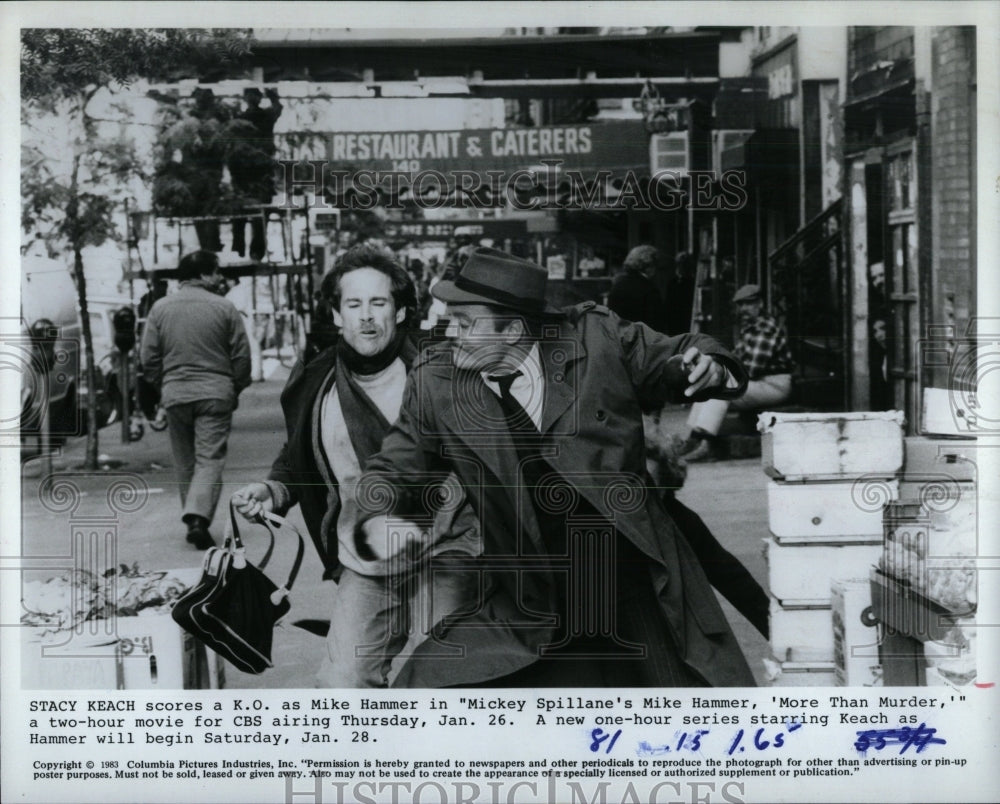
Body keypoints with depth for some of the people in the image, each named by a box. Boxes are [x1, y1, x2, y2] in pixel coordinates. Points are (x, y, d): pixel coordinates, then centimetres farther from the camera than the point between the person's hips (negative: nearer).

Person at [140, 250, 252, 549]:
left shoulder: (160, 308, 4)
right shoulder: (224, 308, -3)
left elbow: (149, 358, 4)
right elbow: (242, 356, -1)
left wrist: (162, 388, 16)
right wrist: (235, 389, 12)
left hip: (175, 394, 3)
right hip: (215, 393, -3)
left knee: (185, 462, 14)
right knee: (210, 459, -3)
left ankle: (193, 518, 20)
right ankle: (199, 516, -20)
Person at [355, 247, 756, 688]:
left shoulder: (595, 336, -7)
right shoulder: (434, 382, -5)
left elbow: (671, 358, 8)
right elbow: (395, 467, 5)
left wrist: (708, 365, -15)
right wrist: (379, 520, -16)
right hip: (525, 610, 1)